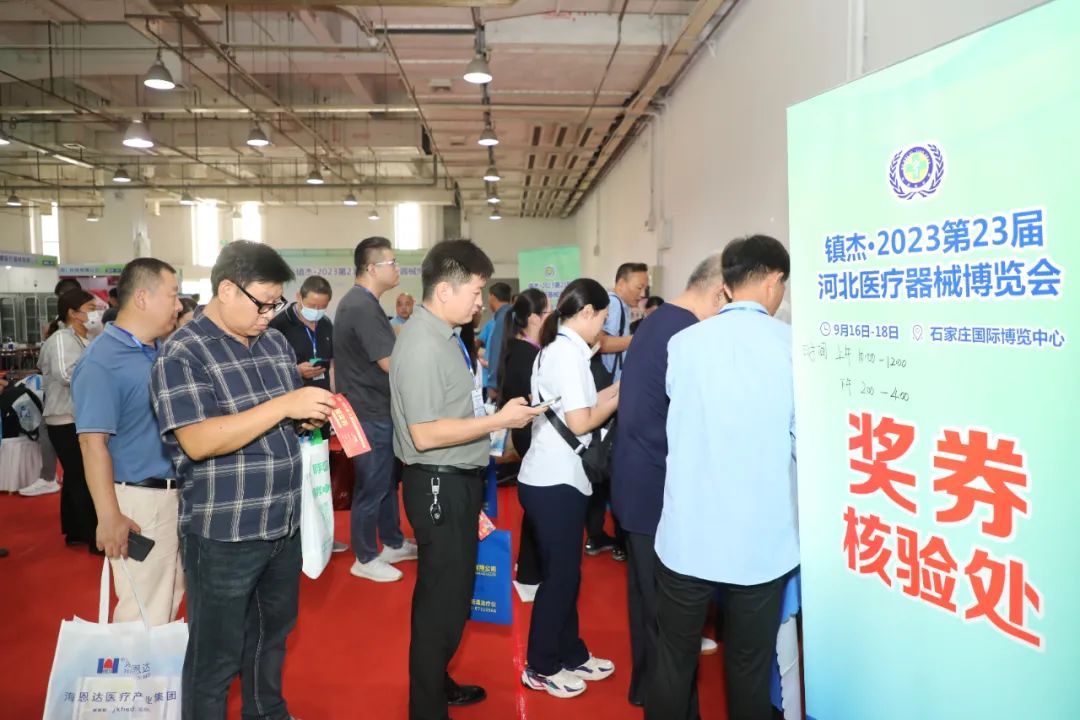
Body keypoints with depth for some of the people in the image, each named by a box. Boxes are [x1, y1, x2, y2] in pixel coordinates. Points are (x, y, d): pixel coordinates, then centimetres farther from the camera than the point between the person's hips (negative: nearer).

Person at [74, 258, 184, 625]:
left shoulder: (163, 351, 8)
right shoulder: (101, 361, -16)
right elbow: (93, 443, -20)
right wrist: (109, 518, -21)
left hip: (176, 492, 8)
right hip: (141, 500, -8)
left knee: (169, 601, 21)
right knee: (144, 612, 3)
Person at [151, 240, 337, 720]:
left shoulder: (275, 342, 7)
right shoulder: (183, 353, -15)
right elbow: (197, 442, -25)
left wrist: (313, 414, -7)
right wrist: (283, 405, -28)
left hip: (284, 524, 7)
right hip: (223, 535, -7)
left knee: (273, 632, 24)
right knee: (216, 656, 10)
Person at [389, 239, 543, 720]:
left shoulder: (444, 334, 8)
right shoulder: (423, 343, -21)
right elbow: (425, 434, -26)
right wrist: (499, 420, -20)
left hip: (458, 481, 10)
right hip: (441, 486, -10)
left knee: (448, 594, 23)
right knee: (442, 601, 4)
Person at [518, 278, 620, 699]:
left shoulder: (555, 347, 14)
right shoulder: (568, 351, -17)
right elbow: (580, 422, -20)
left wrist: (618, 388, 8)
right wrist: (621, 398, -7)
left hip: (555, 477, 10)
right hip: (555, 482, -10)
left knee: (565, 572, 18)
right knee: (559, 575, 3)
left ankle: (571, 655, 31)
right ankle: (540, 668, 18)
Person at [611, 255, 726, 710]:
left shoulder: (656, 321, 10)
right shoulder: (689, 338, -22)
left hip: (637, 482, 10)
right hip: (661, 490, -10)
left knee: (647, 598, 22)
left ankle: (646, 686, 38)